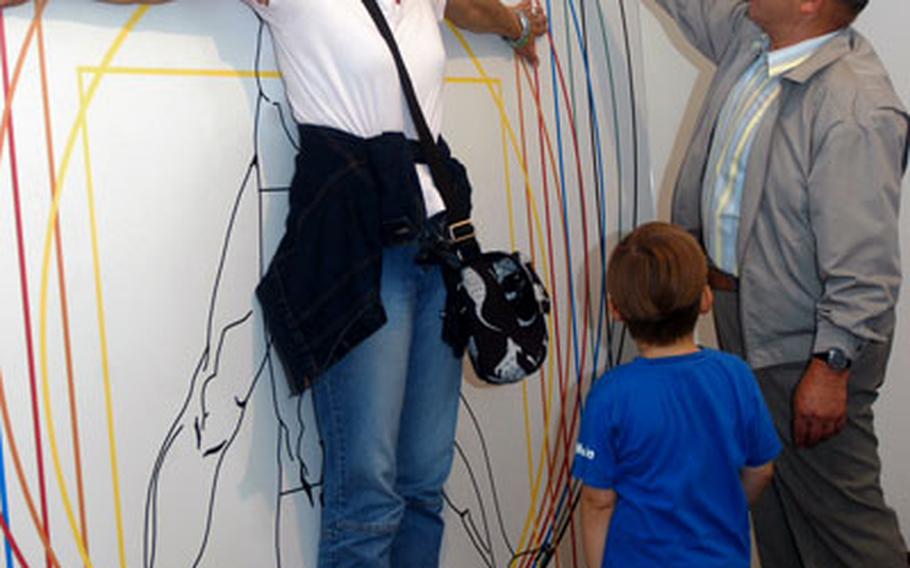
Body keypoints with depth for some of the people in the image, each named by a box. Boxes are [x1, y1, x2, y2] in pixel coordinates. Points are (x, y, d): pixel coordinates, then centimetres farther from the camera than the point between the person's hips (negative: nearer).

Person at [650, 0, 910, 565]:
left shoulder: (855, 109, -28)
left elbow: (863, 264, -27)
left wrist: (831, 368, -24)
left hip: (805, 344, -9)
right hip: (743, 308, 9)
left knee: (839, 515, 2)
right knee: (770, 503, 23)